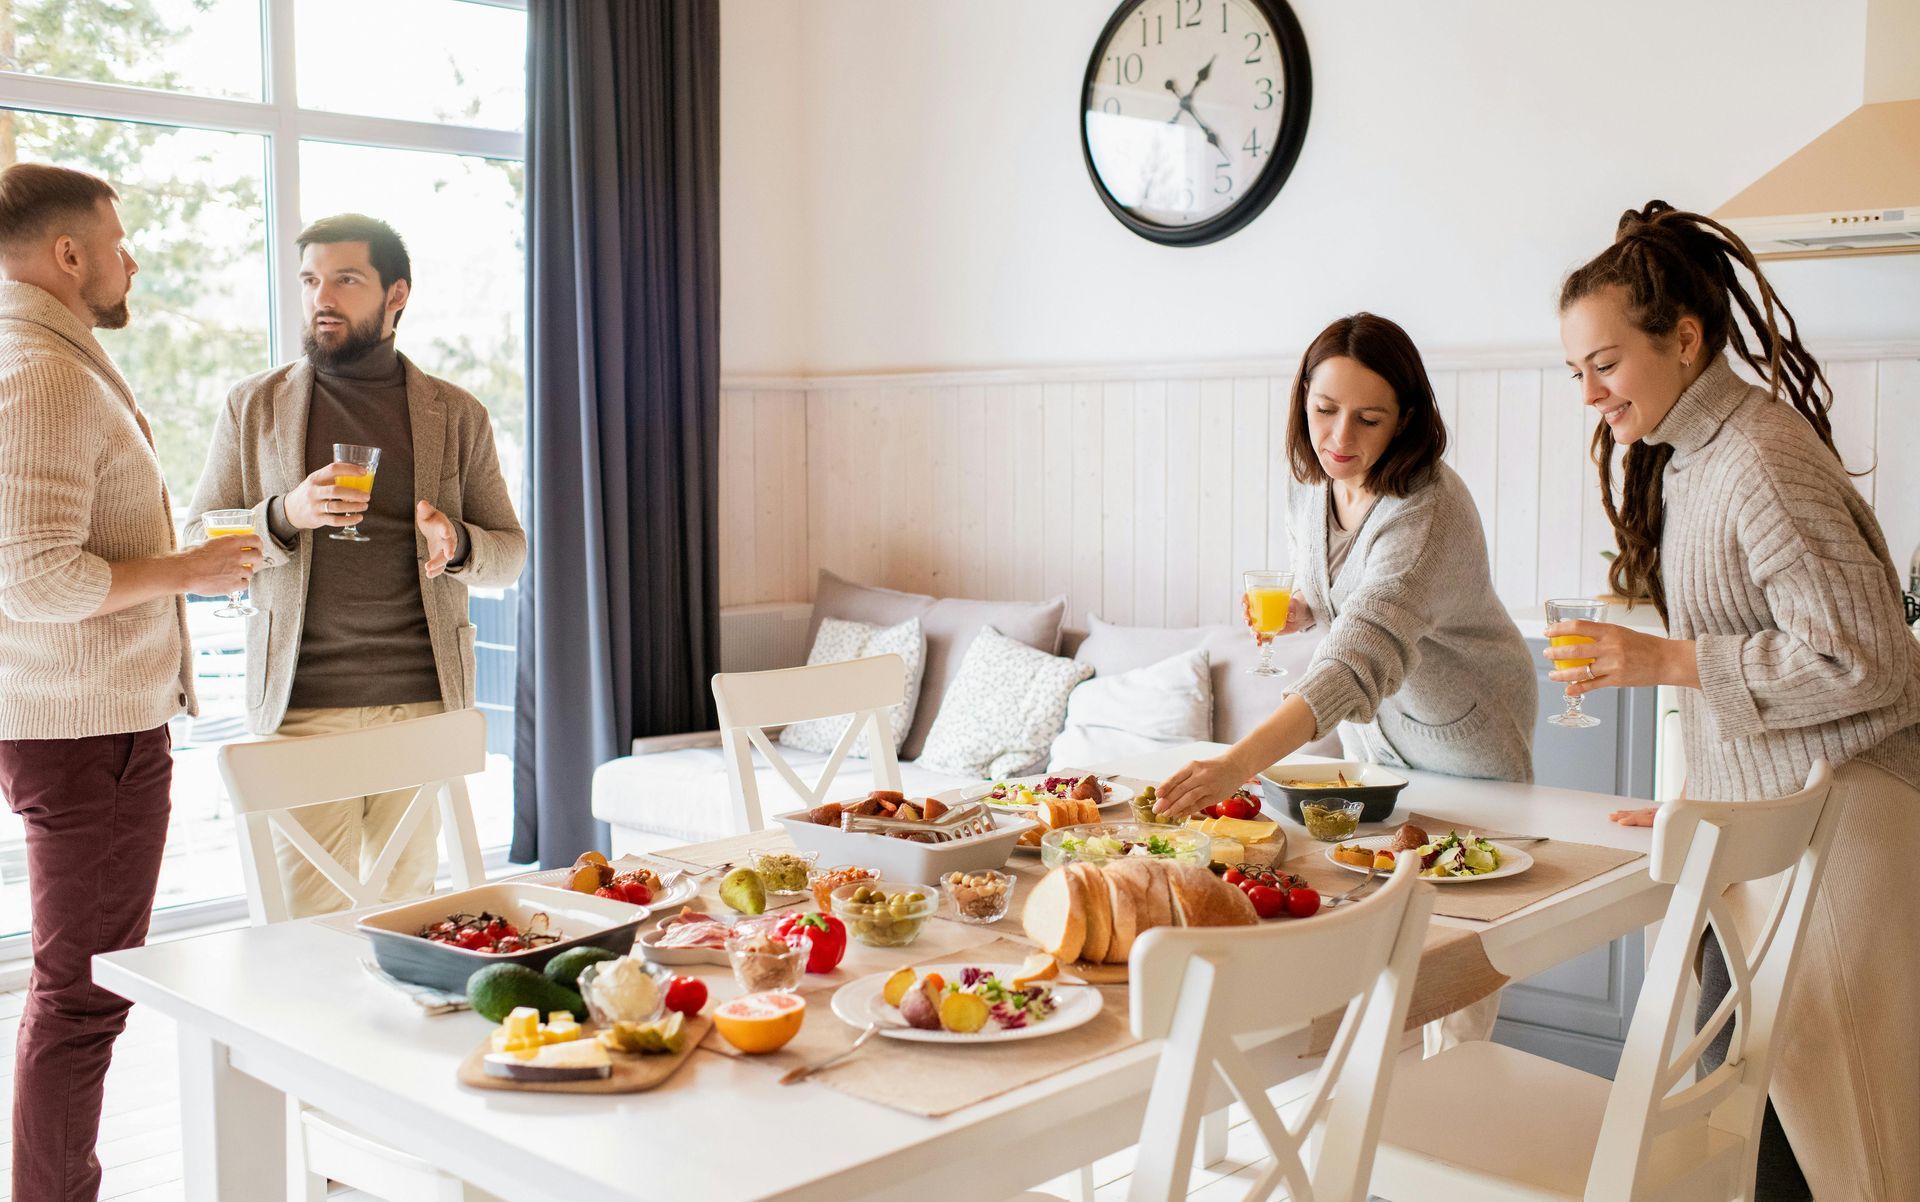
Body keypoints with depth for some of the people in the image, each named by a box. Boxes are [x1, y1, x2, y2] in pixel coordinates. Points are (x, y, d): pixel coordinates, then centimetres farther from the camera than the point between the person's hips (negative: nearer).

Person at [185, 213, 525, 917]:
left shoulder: (458, 416, 9)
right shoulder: (253, 407, 8)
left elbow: (510, 554, 12)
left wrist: (457, 544, -10)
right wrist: (286, 515, -12)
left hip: (426, 702, 1)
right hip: (301, 705, 0)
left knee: (408, 905, 6)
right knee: (310, 923, -1)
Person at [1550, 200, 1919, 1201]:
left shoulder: (1761, 459, -18)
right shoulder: (1686, 455, 12)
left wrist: (1666, 660, -19)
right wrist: (1703, 803, 16)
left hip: (1835, 816, -9)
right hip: (1768, 816, 9)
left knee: (1806, 1106, -3)